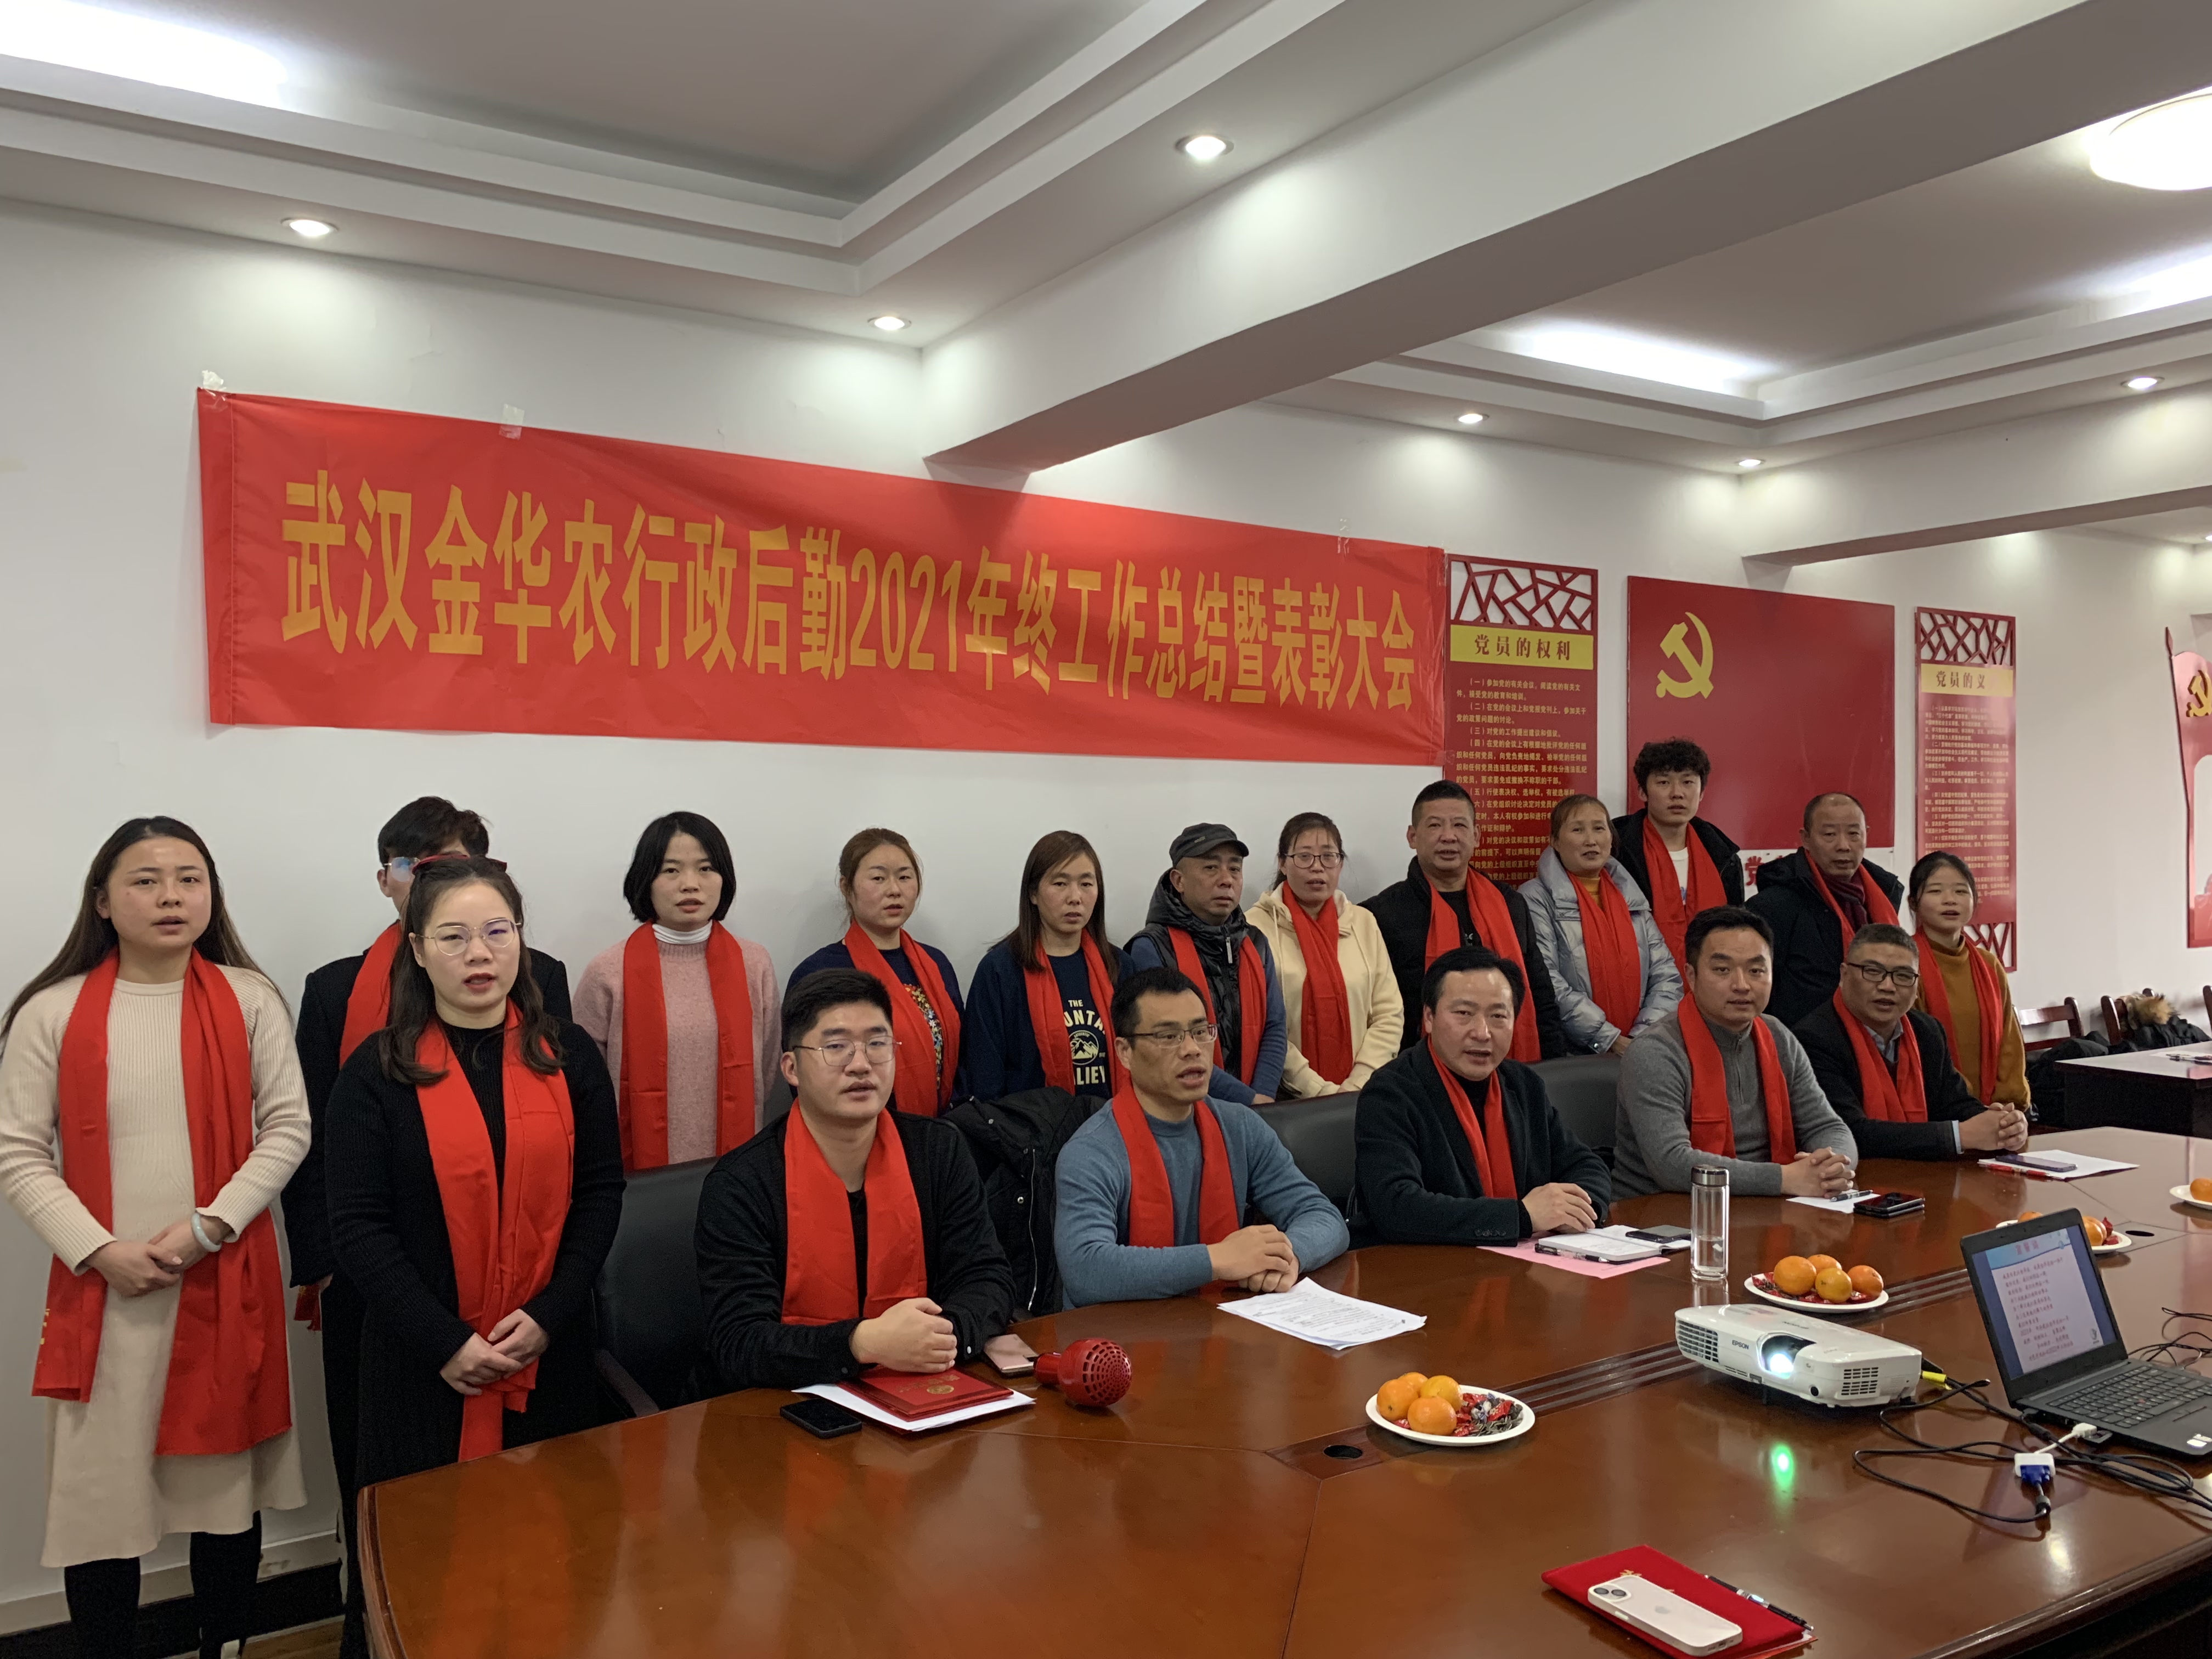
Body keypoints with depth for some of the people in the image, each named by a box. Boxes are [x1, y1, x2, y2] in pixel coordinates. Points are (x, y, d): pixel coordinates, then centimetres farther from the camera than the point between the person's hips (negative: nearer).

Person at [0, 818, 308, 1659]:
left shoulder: (248, 999, 0)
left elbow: (287, 1126, -2)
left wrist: (211, 1224, -12)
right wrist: (98, 1251, -12)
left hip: (227, 1282, 1)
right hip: (102, 1292, -1)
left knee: (227, 1488, 11)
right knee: (99, 1495, 5)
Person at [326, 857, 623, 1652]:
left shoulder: (568, 1055, 2)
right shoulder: (377, 1071, -4)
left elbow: (600, 1193, 1)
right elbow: (360, 1227, -7)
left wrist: (547, 1316, -10)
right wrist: (446, 1343, -14)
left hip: (550, 1355, 2)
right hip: (424, 1366, -1)